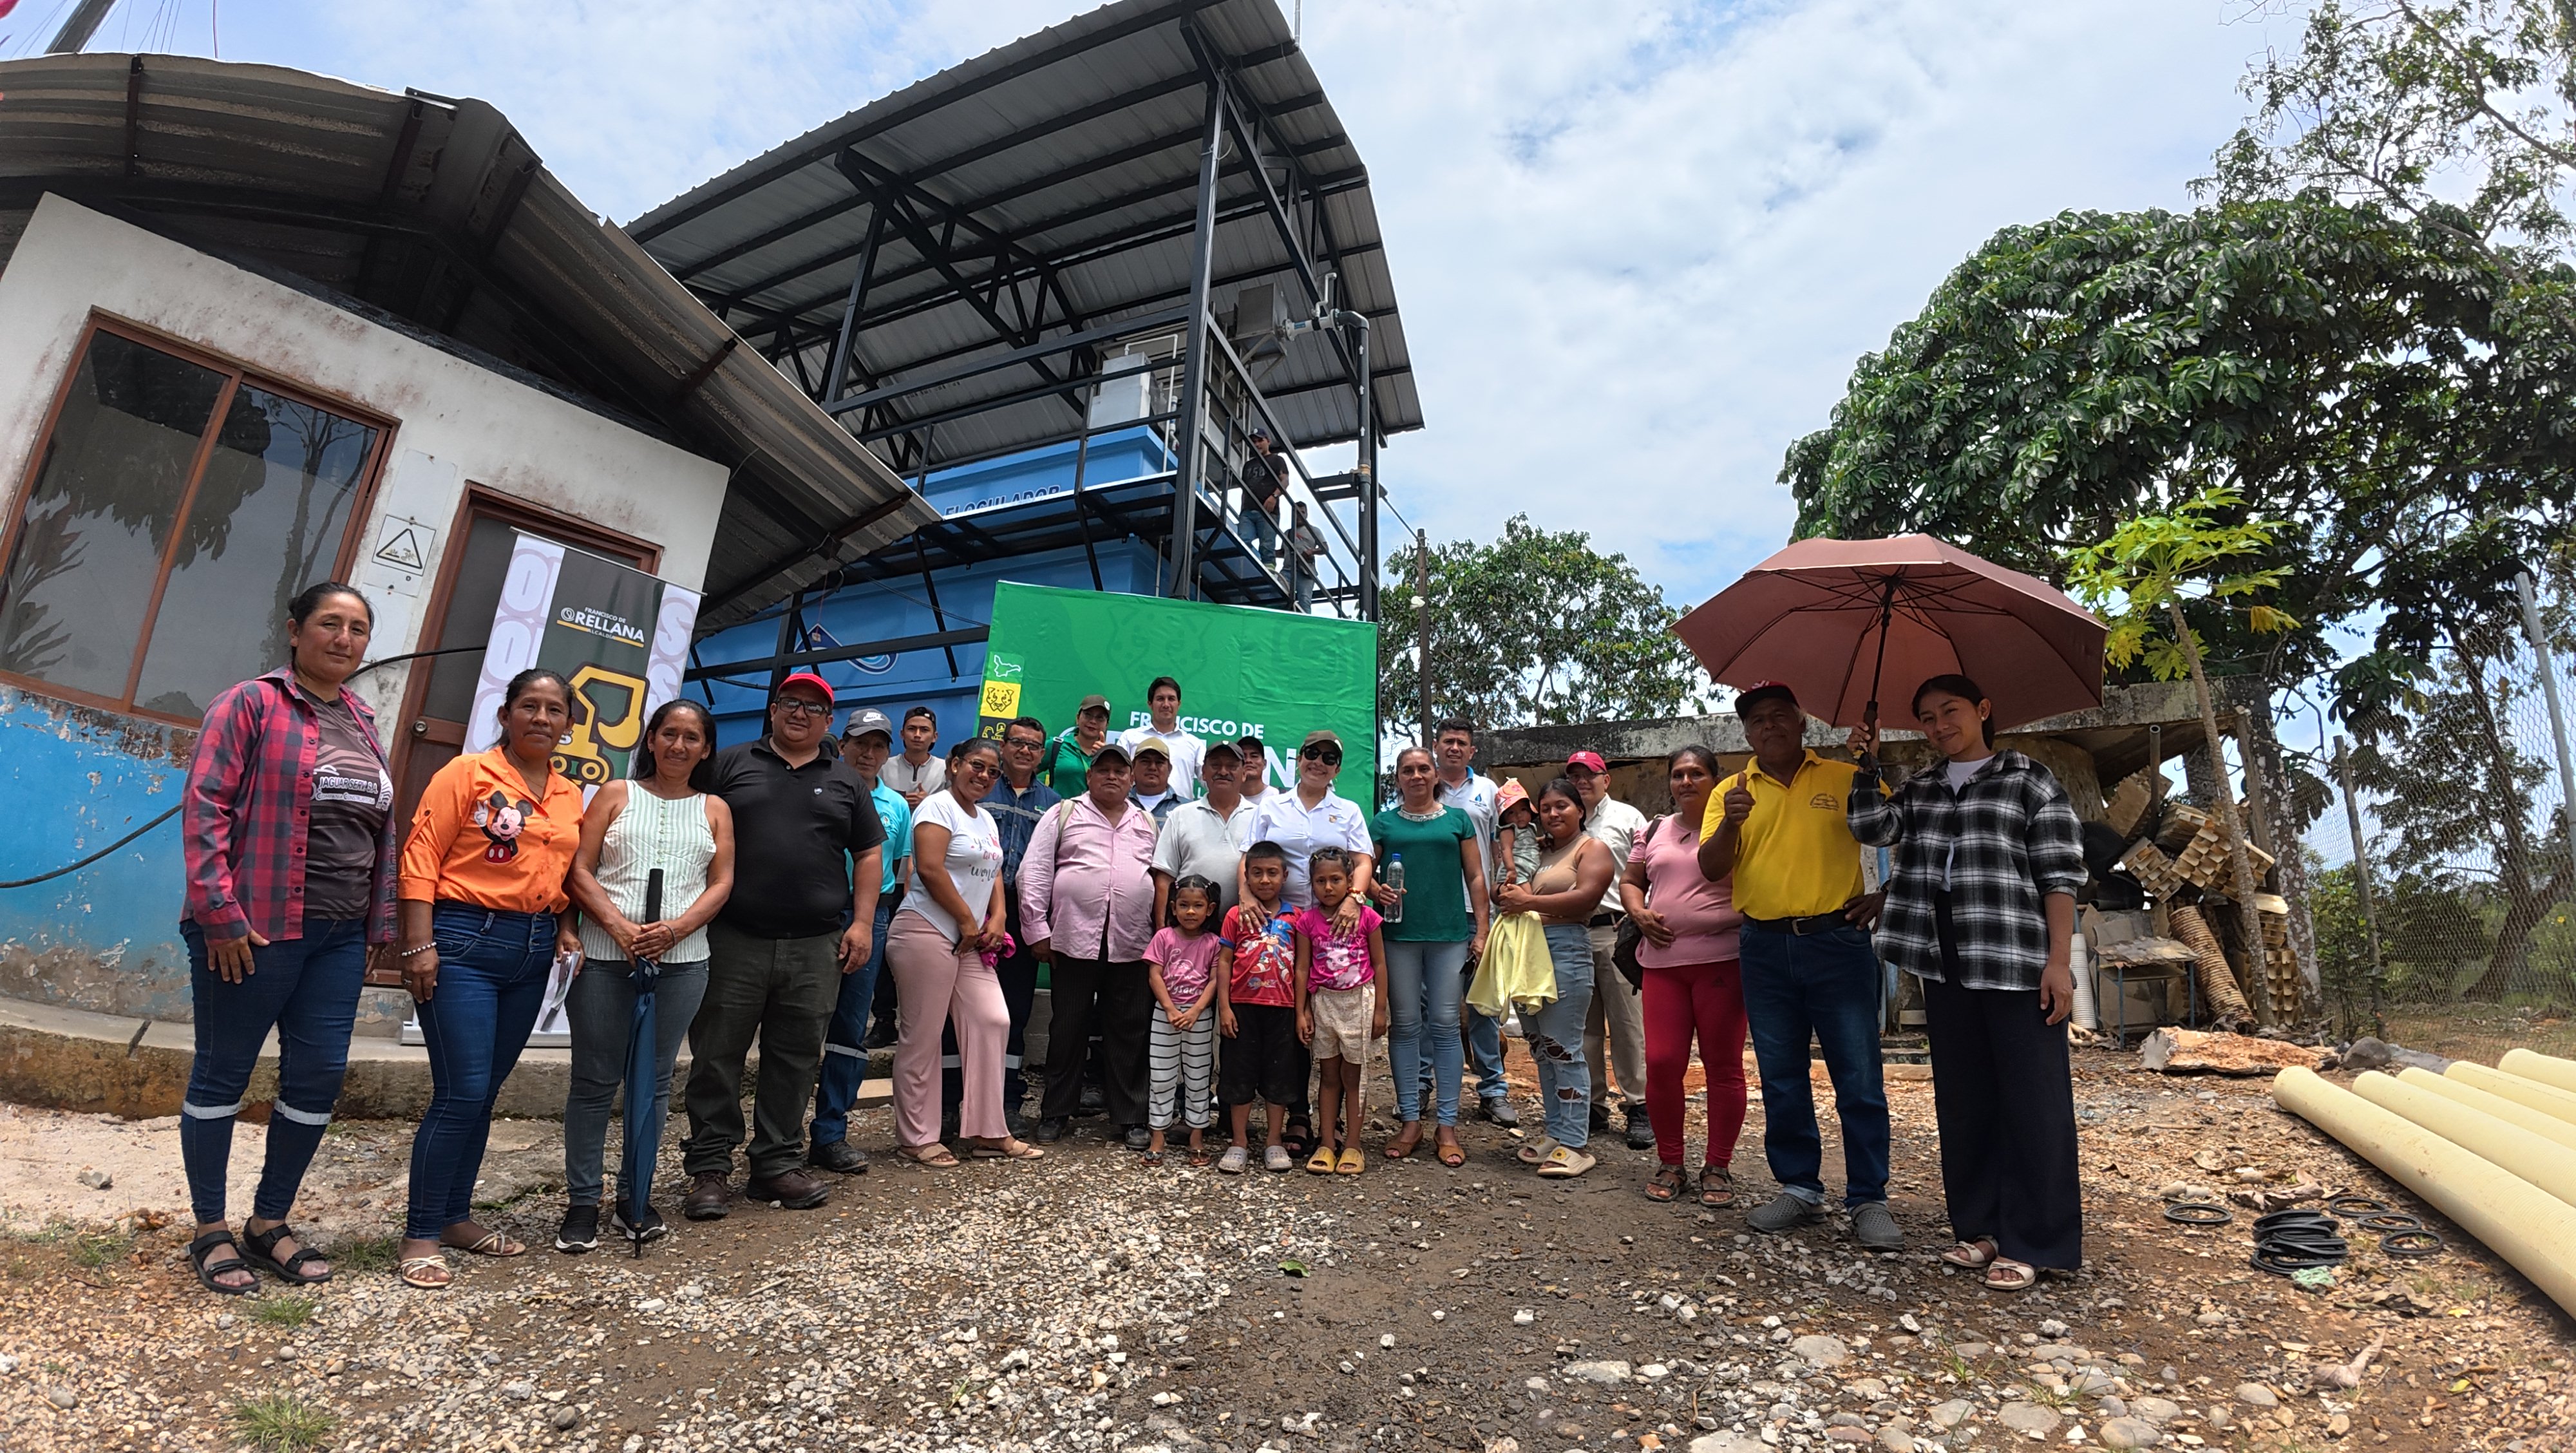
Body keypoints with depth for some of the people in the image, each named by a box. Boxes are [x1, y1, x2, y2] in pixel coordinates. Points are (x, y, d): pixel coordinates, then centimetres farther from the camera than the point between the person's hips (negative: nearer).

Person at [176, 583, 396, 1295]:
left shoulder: (365, 727, 13)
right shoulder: (252, 704, -4)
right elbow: (204, 806, -11)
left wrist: (382, 923, 12)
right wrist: (220, 911, -17)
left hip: (339, 936, 6)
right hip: (254, 931, -5)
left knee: (319, 1077, 7)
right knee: (223, 1073, 8)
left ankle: (270, 1223, 24)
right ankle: (211, 1231, 22)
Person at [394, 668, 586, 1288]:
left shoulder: (571, 796, 11)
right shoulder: (469, 773, -5)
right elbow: (420, 857, -9)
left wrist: (565, 928, 5)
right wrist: (419, 945, -15)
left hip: (533, 950, 6)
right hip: (465, 939, -6)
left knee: (485, 1093, 14)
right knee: (462, 1092, -7)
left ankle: (456, 1217, 26)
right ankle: (421, 1235, 6)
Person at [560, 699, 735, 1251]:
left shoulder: (714, 810, 12)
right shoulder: (616, 795, 8)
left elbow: (721, 884, 5)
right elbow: (580, 871, 1)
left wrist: (675, 929, -12)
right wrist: (619, 926, -14)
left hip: (681, 959, 1)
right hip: (606, 956, -1)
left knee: (654, 1081, 8)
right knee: (594, 1080, 3)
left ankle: (638, 1197, 19)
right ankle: (582, 1201, 13)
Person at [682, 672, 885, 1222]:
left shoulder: (846, 782, 13)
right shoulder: (730, 765, 7)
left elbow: (869, 853, 12)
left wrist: (862, 922, 2)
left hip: (816, 948, 2)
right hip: (733, 940, -2)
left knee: (796, 1061, 8)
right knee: (717, 1056, 3)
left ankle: (777, 1165, 19)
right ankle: (709, 1168, 15)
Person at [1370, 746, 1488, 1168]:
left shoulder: (1458, 820, 12)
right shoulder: (1382, 823, 11)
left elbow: (1475, 878, 10)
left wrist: (1481, 930, 2)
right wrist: (1377, 890, -15)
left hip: (1450, 933, 0)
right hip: (1399, 932, 0)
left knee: (1444, 1024, 1)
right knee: (1404, 1024, 4)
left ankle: (1448, 1127, 8)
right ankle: (1410, 1121, 14)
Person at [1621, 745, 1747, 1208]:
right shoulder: (1655, 830, 17)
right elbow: (1630, 880, 23)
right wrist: (1639, 912, 4)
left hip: (1722, 959, -3)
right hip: (1663, 961, 4)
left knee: (1723, 1064, 3)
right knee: (1661, 1062, 0)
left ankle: (1718, 1166, 16)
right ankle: (1669, 1163, 16)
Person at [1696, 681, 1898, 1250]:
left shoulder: (1847, 779, 3)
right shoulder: (1732, 792, 8)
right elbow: (1710, 869, -2)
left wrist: (1885, 895, -3)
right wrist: (1731, 823, -19)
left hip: (1837, 942, -2)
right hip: (1765, 951, 3)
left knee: (1858, 1076, 0)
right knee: (1781, 1078, 10)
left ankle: (1869, 1200, 11)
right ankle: (1799, 1189, 23)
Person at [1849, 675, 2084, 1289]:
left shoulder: (2029, 781, 2)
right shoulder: (1919, 791, 16)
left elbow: (2061, 876, -2)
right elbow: (1871, 826, 1)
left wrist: (2058, 960, -9)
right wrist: (1868, 766, -7)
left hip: (2016, 965, -5)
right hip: (1945, 968, 5)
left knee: (2032, 1101, -2)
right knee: (1962, 1101, 10)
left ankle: (2033, 1244, 8)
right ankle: (1980, 1228, 21)